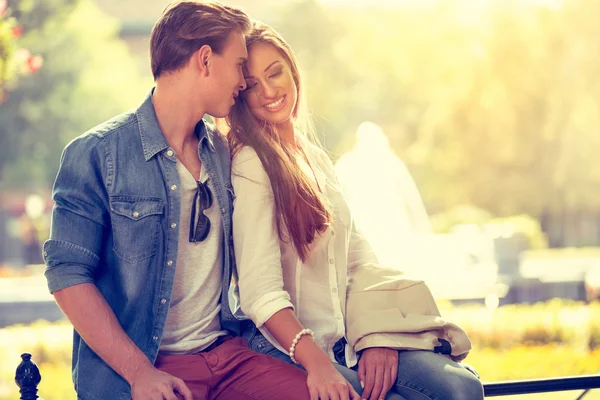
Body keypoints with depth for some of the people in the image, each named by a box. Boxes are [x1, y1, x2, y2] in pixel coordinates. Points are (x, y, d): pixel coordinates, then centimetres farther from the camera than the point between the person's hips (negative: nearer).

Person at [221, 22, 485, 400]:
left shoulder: (317, 159, 15)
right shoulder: (249, 165, -10)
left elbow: (358, 256, 12)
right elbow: (260, 287, -20)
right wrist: (317, 365, -32)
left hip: (346, 339, 7)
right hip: (283, 348, -7)